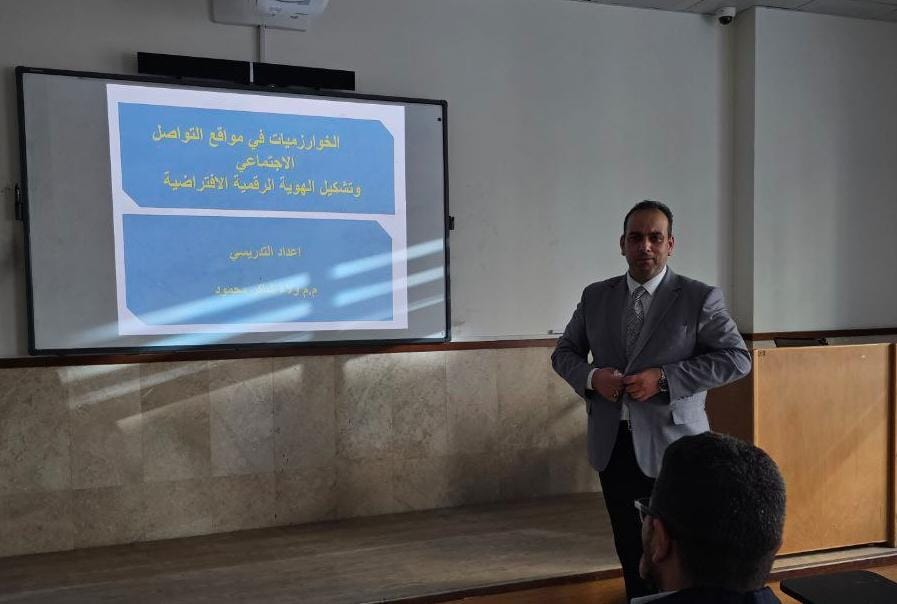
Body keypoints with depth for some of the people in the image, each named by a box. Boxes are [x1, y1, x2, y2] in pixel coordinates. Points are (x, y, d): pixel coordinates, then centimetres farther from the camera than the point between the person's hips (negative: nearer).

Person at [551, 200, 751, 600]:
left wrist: (663, 377, -19)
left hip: (671, 446, -3)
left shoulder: (700, 298, -6)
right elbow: (563, 353, 12)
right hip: (612, 444, 4)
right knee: (630, 550, 17)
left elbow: (737, 358, -9)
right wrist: (592, 376, -11)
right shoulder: (596, 296, 6)